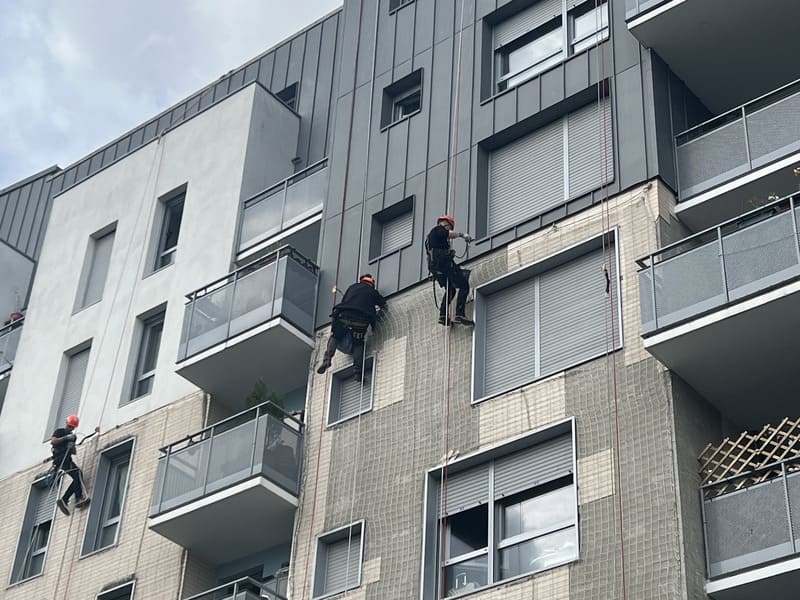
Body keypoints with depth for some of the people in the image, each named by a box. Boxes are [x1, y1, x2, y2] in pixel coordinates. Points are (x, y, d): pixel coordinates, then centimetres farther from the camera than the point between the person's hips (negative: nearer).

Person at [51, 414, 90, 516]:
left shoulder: (72, 436, 28)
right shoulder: (59, 431, 10)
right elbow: (53, 441, -9)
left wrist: (72, 447, 3)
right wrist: (65, 438, -11)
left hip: (67, 458, 8)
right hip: (60, 457, -8)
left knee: (77, 478, -10)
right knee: (78, 473, -24)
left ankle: (64, 500, -13)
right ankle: (80, 498, -37)